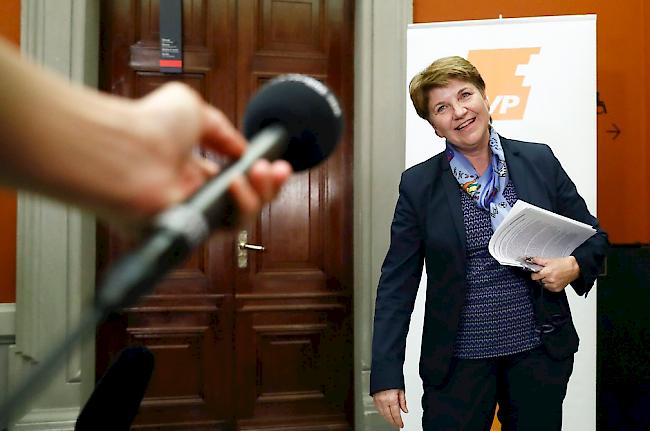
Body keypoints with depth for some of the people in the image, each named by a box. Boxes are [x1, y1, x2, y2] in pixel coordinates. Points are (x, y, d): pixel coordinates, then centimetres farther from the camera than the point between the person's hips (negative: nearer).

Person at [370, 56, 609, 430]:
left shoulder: (540, 161, 0)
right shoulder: (419, 184, -4)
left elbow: (593, 237, 10)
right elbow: (397, 284, -3)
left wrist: (575, 267, -13)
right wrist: (386, 373, -7)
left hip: (540, 350, 2)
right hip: (459, 358, -1)